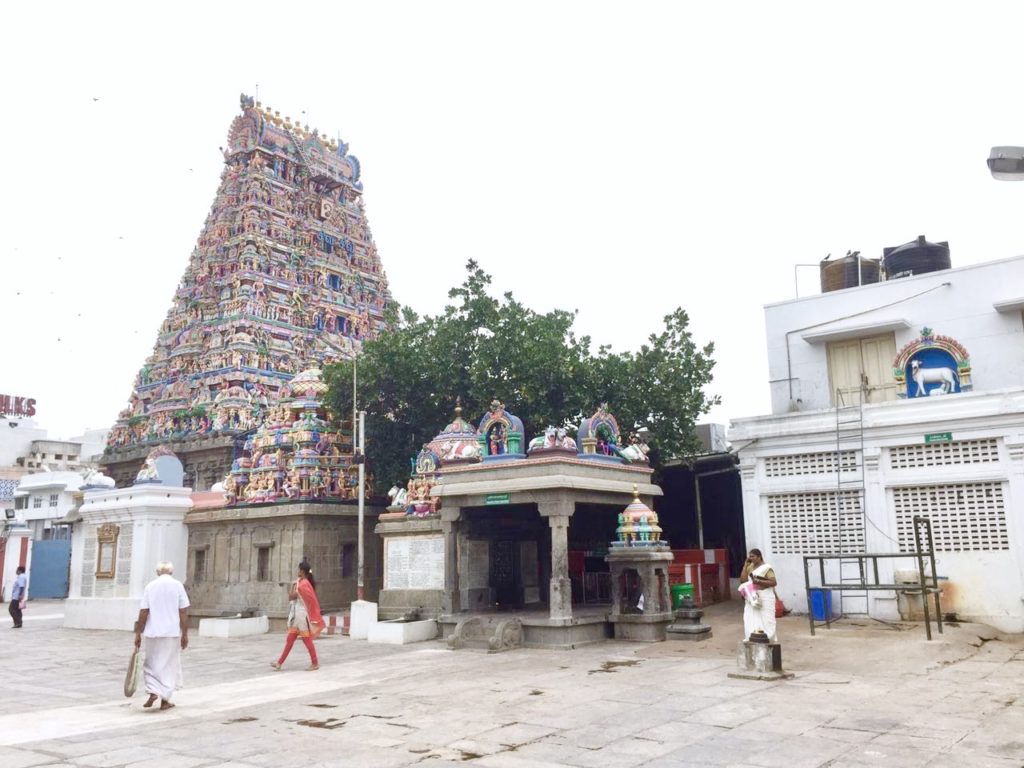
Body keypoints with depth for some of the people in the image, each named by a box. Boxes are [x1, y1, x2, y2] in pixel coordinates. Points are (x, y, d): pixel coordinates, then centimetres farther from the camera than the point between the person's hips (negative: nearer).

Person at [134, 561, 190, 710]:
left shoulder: (150, 586, 1)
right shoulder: (177, 585, -2)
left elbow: (143, 612, -3)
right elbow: (183, 612, -5)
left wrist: (138, 634, 4)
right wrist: (185, 634, -1)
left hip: (153, 633, 1)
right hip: (172, 633, -1)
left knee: (152, 665, 17)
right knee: (169, 666, 10)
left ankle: (153, 692, -1)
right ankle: (165, 700, 12)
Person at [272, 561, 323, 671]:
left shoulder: (303, 584, -18)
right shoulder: (305, 582, 12)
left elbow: (291, 596, -19)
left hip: (301, 615, -10)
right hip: (297, 615, 10)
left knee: (307, 640, -1)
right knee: (289, 640, 10)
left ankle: (315, 663, 8)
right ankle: (280, 662, 13)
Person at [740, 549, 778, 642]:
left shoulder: (766, 568, -8)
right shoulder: (750, 567, 11)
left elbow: (773, 582, -13)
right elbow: (742, 580, 3)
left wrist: (759, 581, -21)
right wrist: (745, 565, 1)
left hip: (764, 598, -6)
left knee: (765, 621, -1)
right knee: (751, 621, 0)